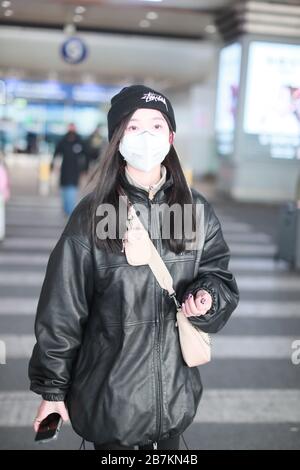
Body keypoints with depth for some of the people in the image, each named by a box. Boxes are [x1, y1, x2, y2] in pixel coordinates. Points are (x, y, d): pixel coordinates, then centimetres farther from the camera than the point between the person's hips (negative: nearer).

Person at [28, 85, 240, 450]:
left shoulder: (196, 209, -1)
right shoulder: (92, 215, -9)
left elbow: (219, 274, 7)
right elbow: (61, 310, -6)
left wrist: (207, 296, -17)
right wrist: (51, 388, -3)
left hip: (174, 391, 3)